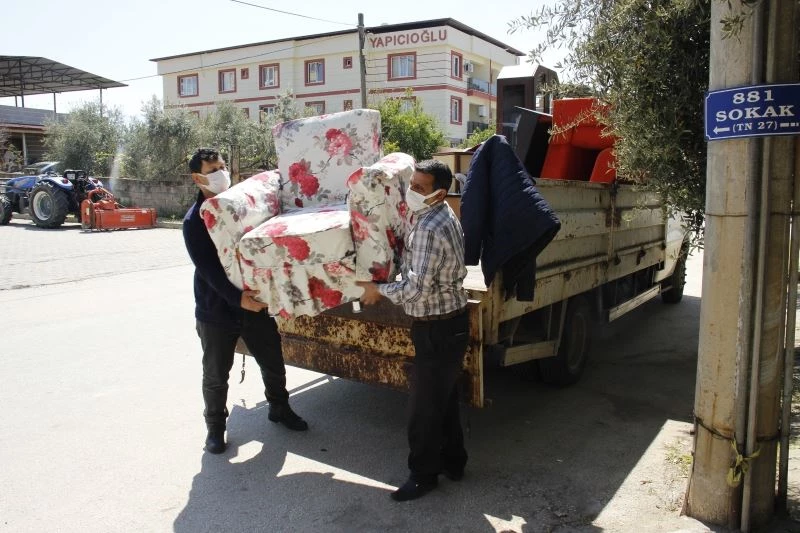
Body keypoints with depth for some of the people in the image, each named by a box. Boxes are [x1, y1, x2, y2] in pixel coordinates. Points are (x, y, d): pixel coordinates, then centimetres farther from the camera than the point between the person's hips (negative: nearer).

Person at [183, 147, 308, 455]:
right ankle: (215, 426, 30)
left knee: (273, 363, 15)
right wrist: (237, 298, -30)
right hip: (216, 309, -4)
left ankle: (279, 408, 38)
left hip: (255, 301, 4)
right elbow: (207, 268, -19)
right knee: (216, 375, 9)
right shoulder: (194, 220, -10)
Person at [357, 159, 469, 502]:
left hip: (437, 328, -10)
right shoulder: (442, 216, 8)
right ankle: (453, 462, 34)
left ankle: (424, 475, 18)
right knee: (445, 398, 20)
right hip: (450, 321, 10)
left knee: (424, 405, 3)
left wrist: (379, 290, -13)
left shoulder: (428, 229, -25)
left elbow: (416, 289, -29)